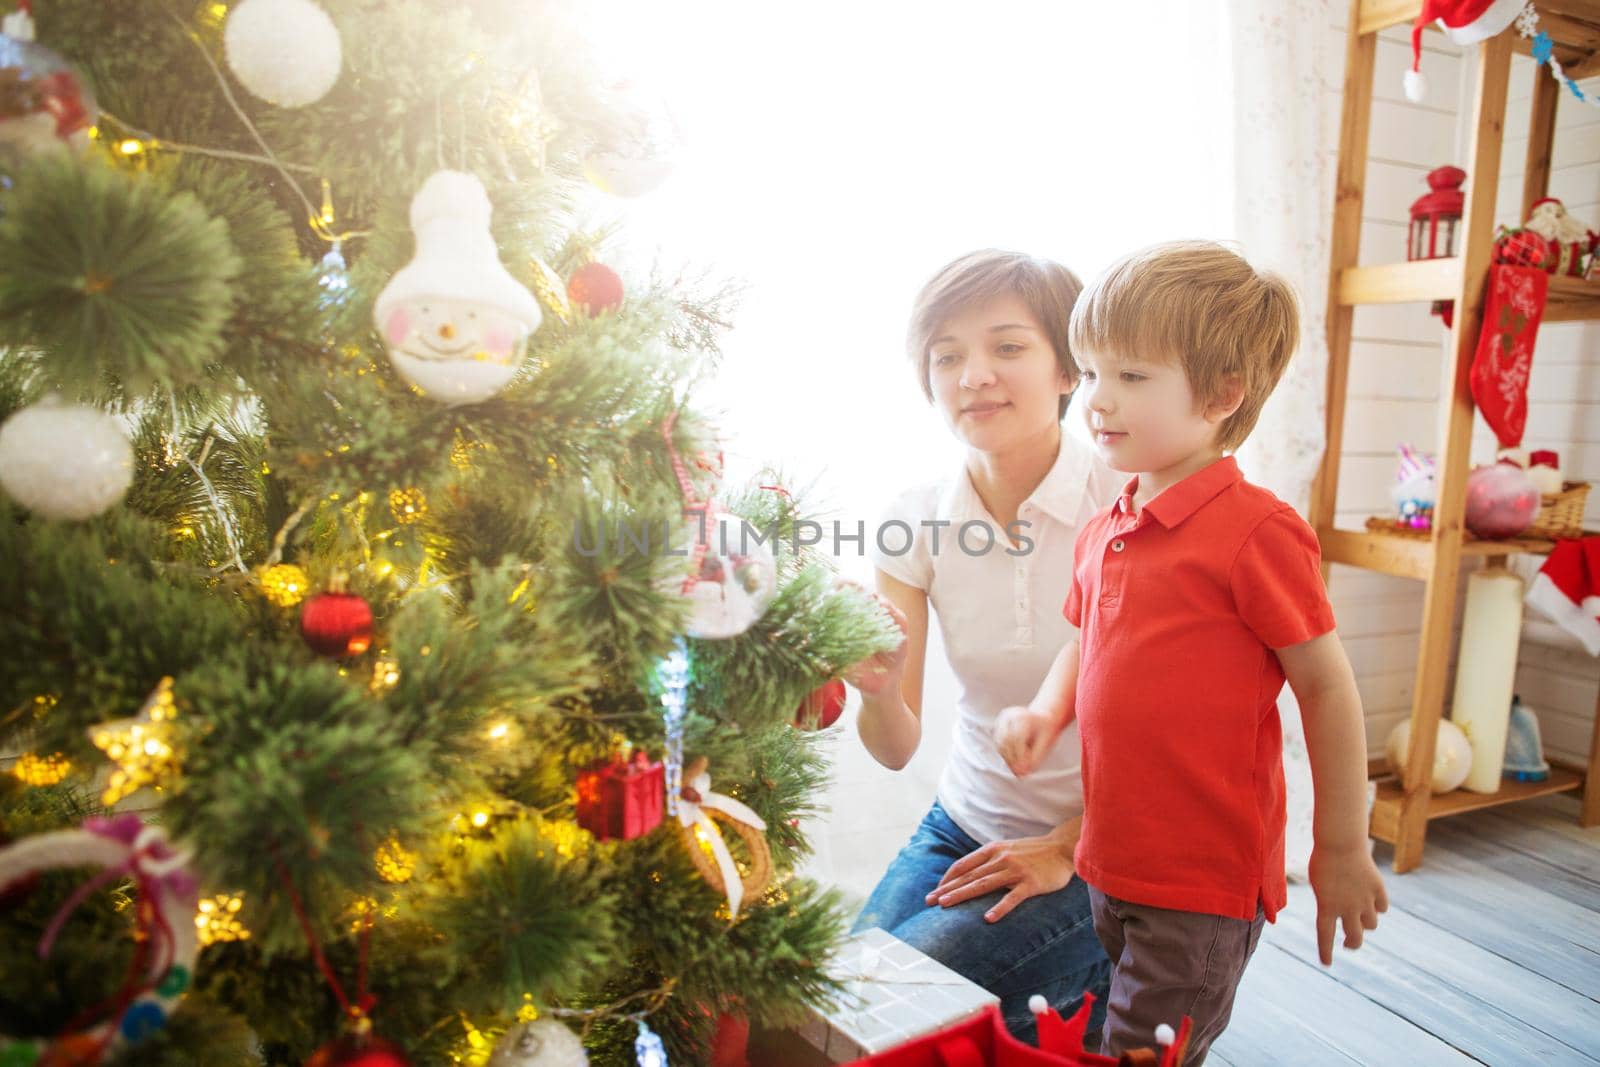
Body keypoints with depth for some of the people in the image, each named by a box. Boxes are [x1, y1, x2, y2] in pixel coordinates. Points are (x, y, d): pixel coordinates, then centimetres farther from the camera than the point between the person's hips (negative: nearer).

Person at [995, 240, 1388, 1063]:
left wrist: (1342, 850, -6)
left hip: (1206, 884, -8)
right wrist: (1045, 712, -2)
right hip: (1109, 864, 8)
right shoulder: (1101, 533, 5)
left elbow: (1327, 687, -12)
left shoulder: (1255, 531, -18)